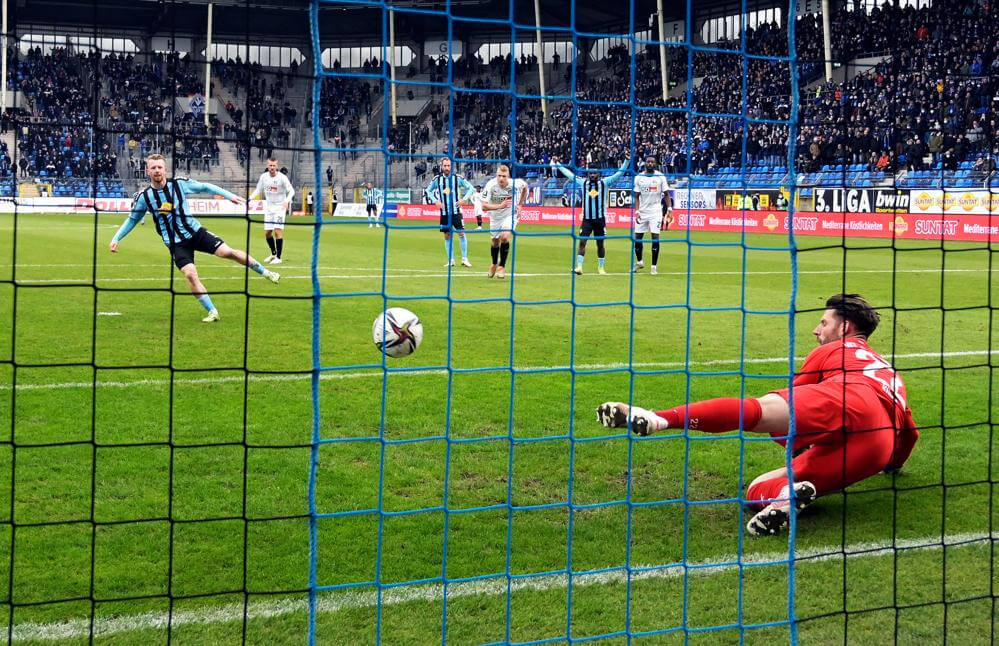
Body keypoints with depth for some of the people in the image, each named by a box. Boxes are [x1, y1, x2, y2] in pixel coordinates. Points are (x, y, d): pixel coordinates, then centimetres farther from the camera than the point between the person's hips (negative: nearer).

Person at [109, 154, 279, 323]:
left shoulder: (179, 183, -7)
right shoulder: (144, 197, -7)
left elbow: (204, 187, 5)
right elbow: (132, 219, 7)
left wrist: (230, 195, 2)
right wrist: (116, 239, 0)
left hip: (196, 232, 1)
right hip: (176, 244, 0)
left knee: (228, 252, -12)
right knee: (190, 274, -19)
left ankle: (265, 272, 6)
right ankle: (212, 312, -6)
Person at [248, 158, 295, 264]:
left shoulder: (282, 177, -13)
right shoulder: (263, 177, 1)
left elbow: (291, 191, -11)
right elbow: (258, 190, 11)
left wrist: (287, 200, -29)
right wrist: (250, 198, -5)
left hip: (280, 207, -5)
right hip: (268, 207, 5)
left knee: (278, 232, -13)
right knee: (267, 232, 8)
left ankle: (278, 257, -6)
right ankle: (273, 253, 29)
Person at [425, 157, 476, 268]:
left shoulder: (458, 178, -4)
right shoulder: (437, 179, 2)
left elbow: (471, 188, 3)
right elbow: (428, 191, 15)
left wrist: (464, 199, -9)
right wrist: (435, 201, 1)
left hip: (456, 211, -2)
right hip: (444, 212, 2)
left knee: (461, 233, -8)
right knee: (447, 236, 4)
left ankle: (464, 259, 1)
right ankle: (450, 260, 12)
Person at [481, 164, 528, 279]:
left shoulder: (516, 184, -25)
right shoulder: (491, 185, -28)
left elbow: (525, 186, 1)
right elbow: (484, 206, -30)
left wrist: (520, 205, 0)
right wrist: (500, 206, -43)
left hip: (511, 214, -1)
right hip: (495, 216, 1)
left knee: (505, 237, -22)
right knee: (495, 241, 13)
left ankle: (502, 267, -6)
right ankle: (494, 264, 42)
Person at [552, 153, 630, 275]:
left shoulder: (605, 183, 0)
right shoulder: (583, 183, 5)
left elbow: (619, 173, -3)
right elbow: (569, 174, 13)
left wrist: (627, 161, -13)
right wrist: (557, 164, 17)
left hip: (600, 219, 0)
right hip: (587, 219, 0)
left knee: (600, 244, 8)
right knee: (582, 242, -10)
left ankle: (601, 268, 21)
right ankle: (579, 267, -12)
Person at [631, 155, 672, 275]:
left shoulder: (660, 177, -1)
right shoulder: (639, 177, 2)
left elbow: (666, 194, 0)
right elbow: (637, 196, 3)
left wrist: (669, 209, -10)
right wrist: (636, 211, -8)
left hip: (655, 211, -2)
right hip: (642, 211, 2)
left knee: (655, 237, -9)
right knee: (637, 237, 5)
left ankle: (654, 266, -2)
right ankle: (639, 262, 27)